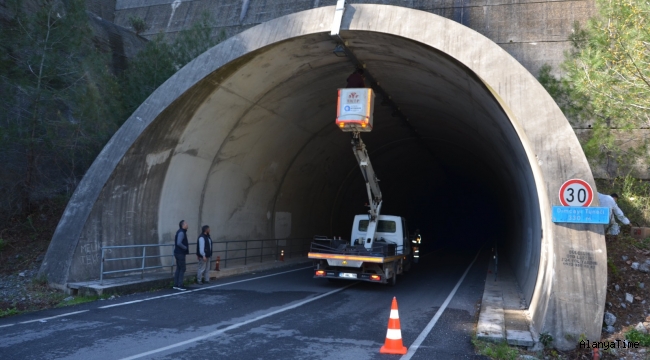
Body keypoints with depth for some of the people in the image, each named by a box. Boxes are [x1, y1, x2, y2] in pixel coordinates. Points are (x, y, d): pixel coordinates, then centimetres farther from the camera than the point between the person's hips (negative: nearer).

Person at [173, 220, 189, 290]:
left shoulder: (181, 232, 14)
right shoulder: (181, 232, -17)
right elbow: (179, 243, -27)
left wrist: (187, 244, 10)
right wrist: (185, 248, -14)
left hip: (178, 253, 10)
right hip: (180, 253, -10)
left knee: (178, 269, 12)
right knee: (182, 269, -6)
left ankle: (176, 285, 16)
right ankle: (180, 285, -5)